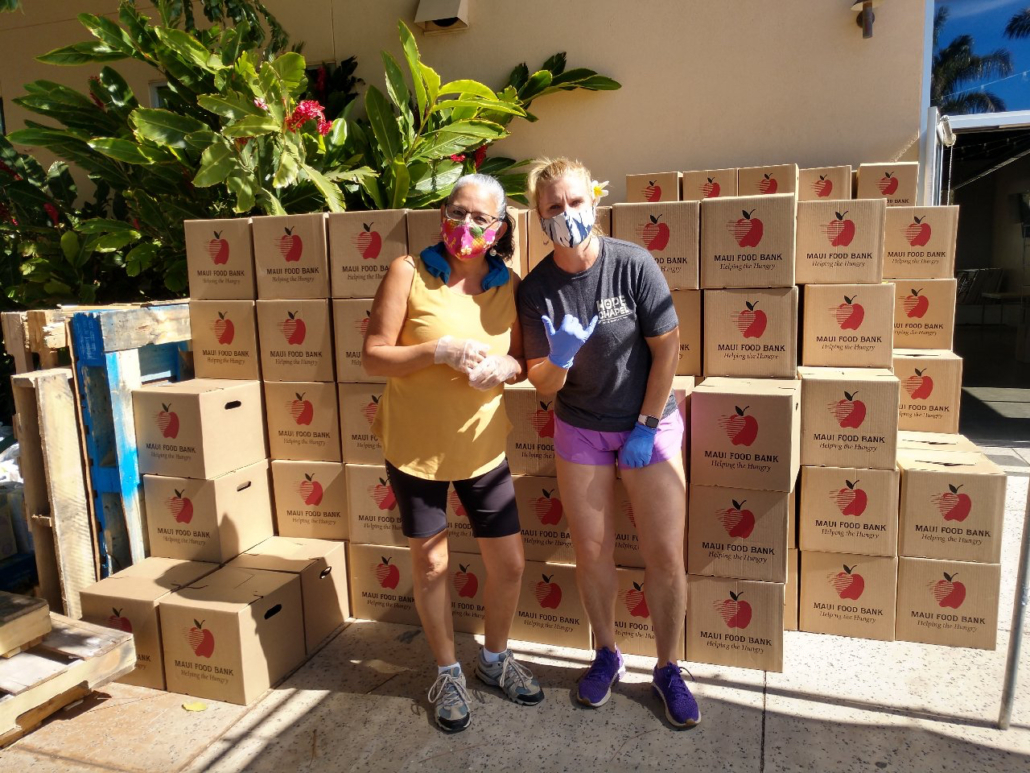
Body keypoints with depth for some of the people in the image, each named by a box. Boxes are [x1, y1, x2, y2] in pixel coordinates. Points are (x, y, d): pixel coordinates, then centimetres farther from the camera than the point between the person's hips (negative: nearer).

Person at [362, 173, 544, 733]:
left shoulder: (508, 285, 0)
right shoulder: (409, 272, -10)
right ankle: (448, 672, 35)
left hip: (482, 448, 3)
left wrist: (503, 367, -15)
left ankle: (495, 657, 38)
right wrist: (441, 350, -25)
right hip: (415, 446, -3)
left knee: (510, 564, 10)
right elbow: (372, 357, -12)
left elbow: (521, 360, 8)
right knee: (431, 566, 11)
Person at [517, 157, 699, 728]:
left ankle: (668, 669, 21)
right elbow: (541, 383, -7)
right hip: (580, 429, 2)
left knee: (666, 557, -1)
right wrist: (559, 357, -30)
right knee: (591, 553, 8)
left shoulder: (633, 265, -15)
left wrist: (647, 426, -10)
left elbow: (667, 348, -10)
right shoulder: (536, 289, -10)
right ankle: (606, 654, 31)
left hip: (649, 424, -1)